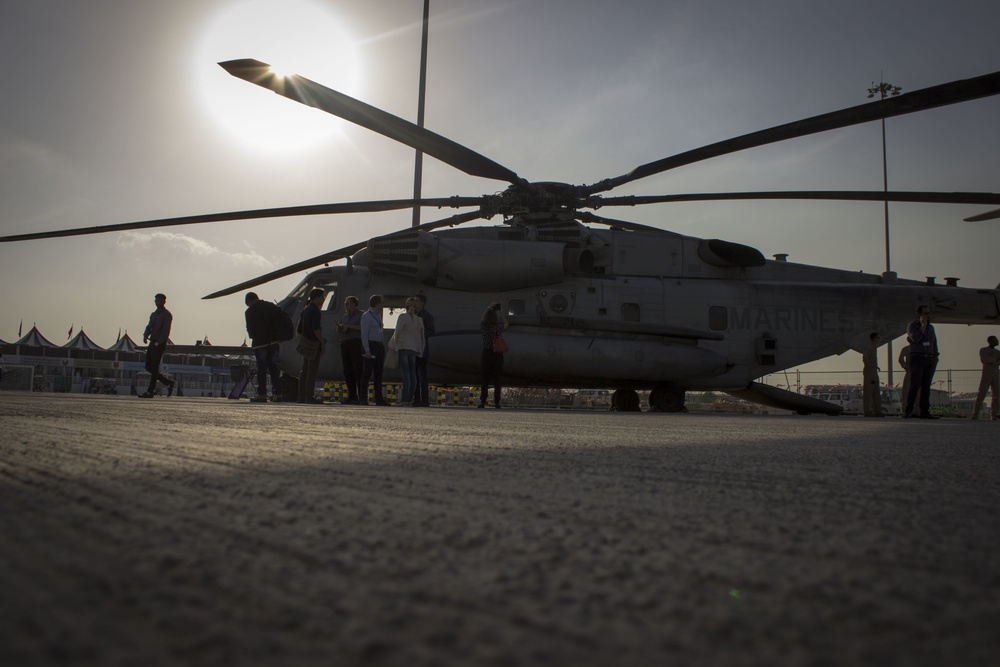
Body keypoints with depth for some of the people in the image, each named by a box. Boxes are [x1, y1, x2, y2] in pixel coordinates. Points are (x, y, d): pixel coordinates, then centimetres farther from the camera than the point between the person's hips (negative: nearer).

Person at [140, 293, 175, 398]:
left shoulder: (167, 315, -7)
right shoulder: (153, 314, 19)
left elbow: (166, 331, -14)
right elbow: (149, 326, 11)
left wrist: (158, 342, -22)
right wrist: (145, 336, -9)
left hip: (160, 344, -8)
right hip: (152, 343, 8)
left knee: (154, 368, -7)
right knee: (148, 366, 8)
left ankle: (150, 392, -3)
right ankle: (168, 383, 17)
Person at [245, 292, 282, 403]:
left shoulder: (250, 311, -2)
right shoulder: (272, 306, 9)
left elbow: (250, 330, -3)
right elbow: (279, 323, 9)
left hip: (260, 343, -4)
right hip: (274, 342, 4)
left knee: (261, 369, -1)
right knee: (274, 368, 8)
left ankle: (262, 394, -3)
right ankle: (276, 393, 6)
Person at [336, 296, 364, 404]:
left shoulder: (360, 315, 2)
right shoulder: (344, 317, 23)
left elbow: (363, 328, -15)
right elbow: (338, 334, 25)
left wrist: (349, 326, -10)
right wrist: (339, 328, 4)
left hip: (356, 344, -7)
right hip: (345, 345, 7)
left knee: (358, 370, -11)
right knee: (347, 371, 3)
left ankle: (361, 396, -11)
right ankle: (352, 396, 6)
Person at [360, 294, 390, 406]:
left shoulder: (378, 316, 17)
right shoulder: (366, 316, -7)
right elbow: (364, 334, -12)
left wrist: (383, 347, 13)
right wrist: (367, 350, -19)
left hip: (380, 346, 8)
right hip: (371, 346, -8)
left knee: (379, 373, 9)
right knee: (367, 373, -8)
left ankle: (379, 399, 14)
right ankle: (363, 399, -6)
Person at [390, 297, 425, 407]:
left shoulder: (402, 316, -8)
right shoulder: (419, 320, 8)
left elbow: (397, 332, -9)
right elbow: (422, 337, 12)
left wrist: (394, 343, 7)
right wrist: (420, 351, 19)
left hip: (403, 347, -5)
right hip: (413, 348, 5)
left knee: (405, 373, -10)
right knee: (412, 374, 5)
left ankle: (405, 399, -16)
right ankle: (410, 399, 4)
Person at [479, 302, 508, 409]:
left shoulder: (483, 326, -4)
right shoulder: (497, 327, -12)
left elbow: (483, 318, 19)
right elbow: (506, 324, 9)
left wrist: (490, 309, 22)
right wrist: (501, 315, 19)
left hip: (486, 354, 3)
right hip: (497, 355, -3)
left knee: (485, 379, 8)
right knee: (497, 379, 4)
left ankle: (482, 402, 4)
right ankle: (496, 402, 2)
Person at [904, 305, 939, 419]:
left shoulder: (931, 327, 19)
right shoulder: (912, 325, 2)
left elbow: (934, 343, 23)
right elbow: (915, 338, -16)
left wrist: (935, 356, 12)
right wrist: (923, 325, -11)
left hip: (930, 359, 6)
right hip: (917, 358, -6)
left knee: (926, 386, 2)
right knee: (915, 385, -12)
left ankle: (924, 412, 1)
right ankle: (908, 410, -9)